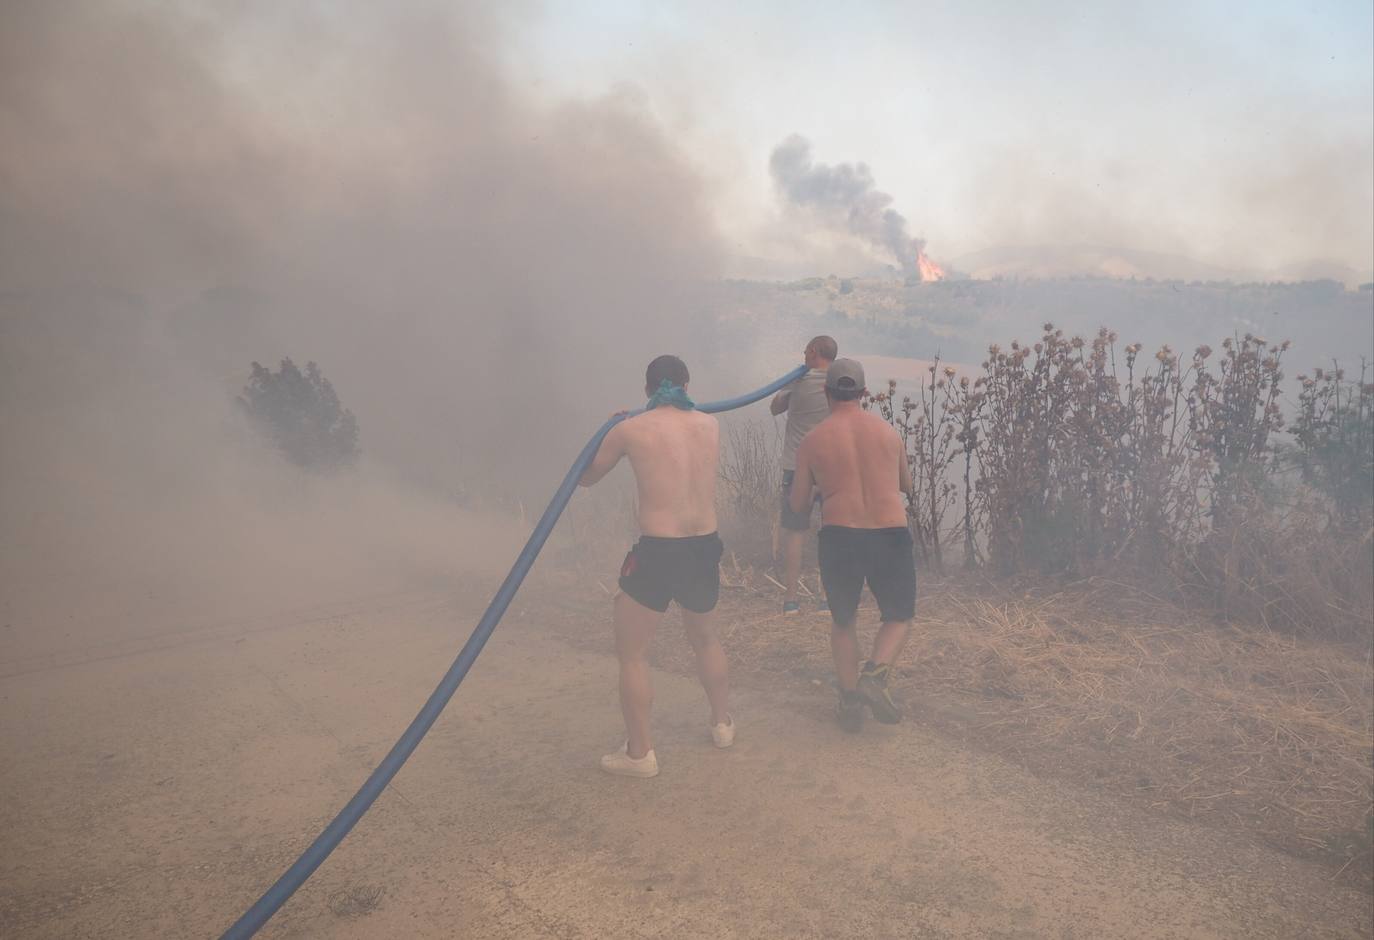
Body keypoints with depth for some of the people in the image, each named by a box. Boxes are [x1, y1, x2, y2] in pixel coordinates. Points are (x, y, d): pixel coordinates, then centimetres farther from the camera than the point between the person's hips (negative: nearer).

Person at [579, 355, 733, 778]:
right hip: (705, 549, 5)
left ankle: (640, 753, 16)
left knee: (632, 652, 12)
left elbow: (586, 478, 10)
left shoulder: (630, 430, -4)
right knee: (704, 637, 29)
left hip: (658, 552, -5)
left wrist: (611, 432, 26)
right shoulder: (710, 425, 6)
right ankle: (723, 724, 41)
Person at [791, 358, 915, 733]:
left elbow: (797, 504, 9)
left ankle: (850, 702, 19)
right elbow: (907, 486, 23)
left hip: (839, 539, 0)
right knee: (899, 618, 21)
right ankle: (874, 675, -5)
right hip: (890, 537, 0)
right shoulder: (887, 431, 9)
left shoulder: (812, 441, 2)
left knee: (843, 621, 23)